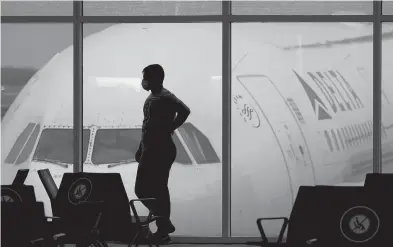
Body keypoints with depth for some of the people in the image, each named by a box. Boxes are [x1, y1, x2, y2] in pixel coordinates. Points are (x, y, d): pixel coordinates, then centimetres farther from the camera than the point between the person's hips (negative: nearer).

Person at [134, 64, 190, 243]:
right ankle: (163, 228, 13)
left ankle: (164, 225, -3)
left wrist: (169, 129, -19)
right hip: (151, 150, 10)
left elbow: (184, 111, -29)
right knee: (143, 189, 10)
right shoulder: (151, 98, 16)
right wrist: (141, 149, 22)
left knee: (143, 190, -9)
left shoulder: (165, 97, -13)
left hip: (161, 150, -10)